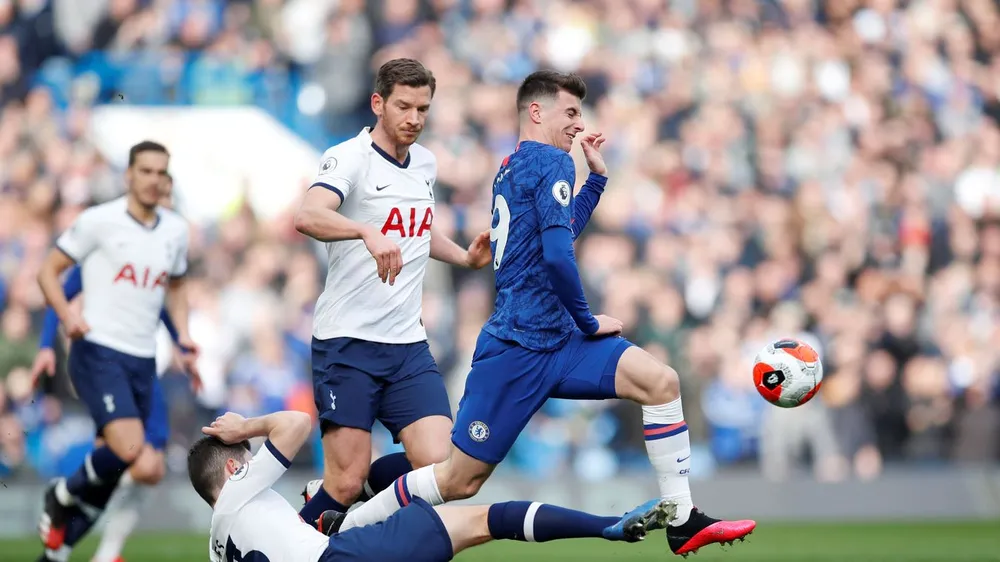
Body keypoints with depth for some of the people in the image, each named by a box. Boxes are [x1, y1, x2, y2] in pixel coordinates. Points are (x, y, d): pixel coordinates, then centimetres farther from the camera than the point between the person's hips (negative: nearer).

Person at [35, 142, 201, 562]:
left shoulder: (176, 230, 11)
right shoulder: (99, 221, -6)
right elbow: (49, 270, -1)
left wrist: (185, 345, 15)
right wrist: (66, 315, -17)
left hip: (143, 361, 6)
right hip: (98, 351, -6)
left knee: (111, 472, 6)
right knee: (128, 448, -25)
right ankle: (63, 496, 2)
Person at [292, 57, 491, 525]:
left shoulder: (426, 163, 12)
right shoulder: (350, 158, -10)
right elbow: (308, 216, -31)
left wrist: (465, 257, 17)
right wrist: (368, 232, -48)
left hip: (409, 345, 6)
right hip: (347, 343, -6)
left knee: (438, 465, -11)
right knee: (345, 484, -8)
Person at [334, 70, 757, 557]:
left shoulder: (510, 169, 18)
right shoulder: (551, 162, -10)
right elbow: (557, 256, -21)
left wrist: (597, 178, 31)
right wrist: (588, 323, -10)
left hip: (558, 341, 9)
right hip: (519, 349, -9)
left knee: (660, 381, -6)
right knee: (458, 480, -5)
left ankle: (682, 521, -7)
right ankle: (340, 527, 10)